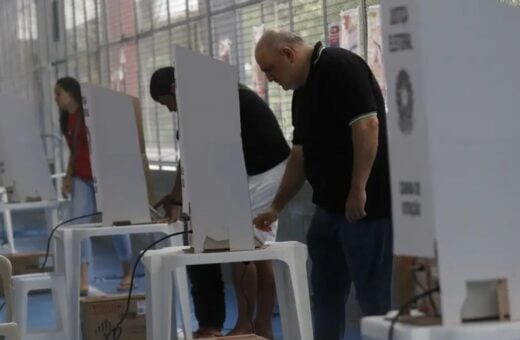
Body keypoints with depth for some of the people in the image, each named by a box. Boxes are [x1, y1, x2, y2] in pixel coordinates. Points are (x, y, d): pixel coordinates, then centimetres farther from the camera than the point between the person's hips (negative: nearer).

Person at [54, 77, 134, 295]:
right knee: (77, 225, -9)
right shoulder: (66, 120, 10)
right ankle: (82, 281, -15)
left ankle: (128, 274, 22)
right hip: (82, 178, 6)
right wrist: (68, 177, 10)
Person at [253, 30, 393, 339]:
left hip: (366, 205, -10)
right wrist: (277, 207, 22)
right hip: (330, 205, 10)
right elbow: (301, 154, 22)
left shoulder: (340, 67, -12)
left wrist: (358, 190, -23)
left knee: (375, 295, -3)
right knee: (326, 291, 13)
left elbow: (367, 125, -21)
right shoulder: (303, 90, 16)